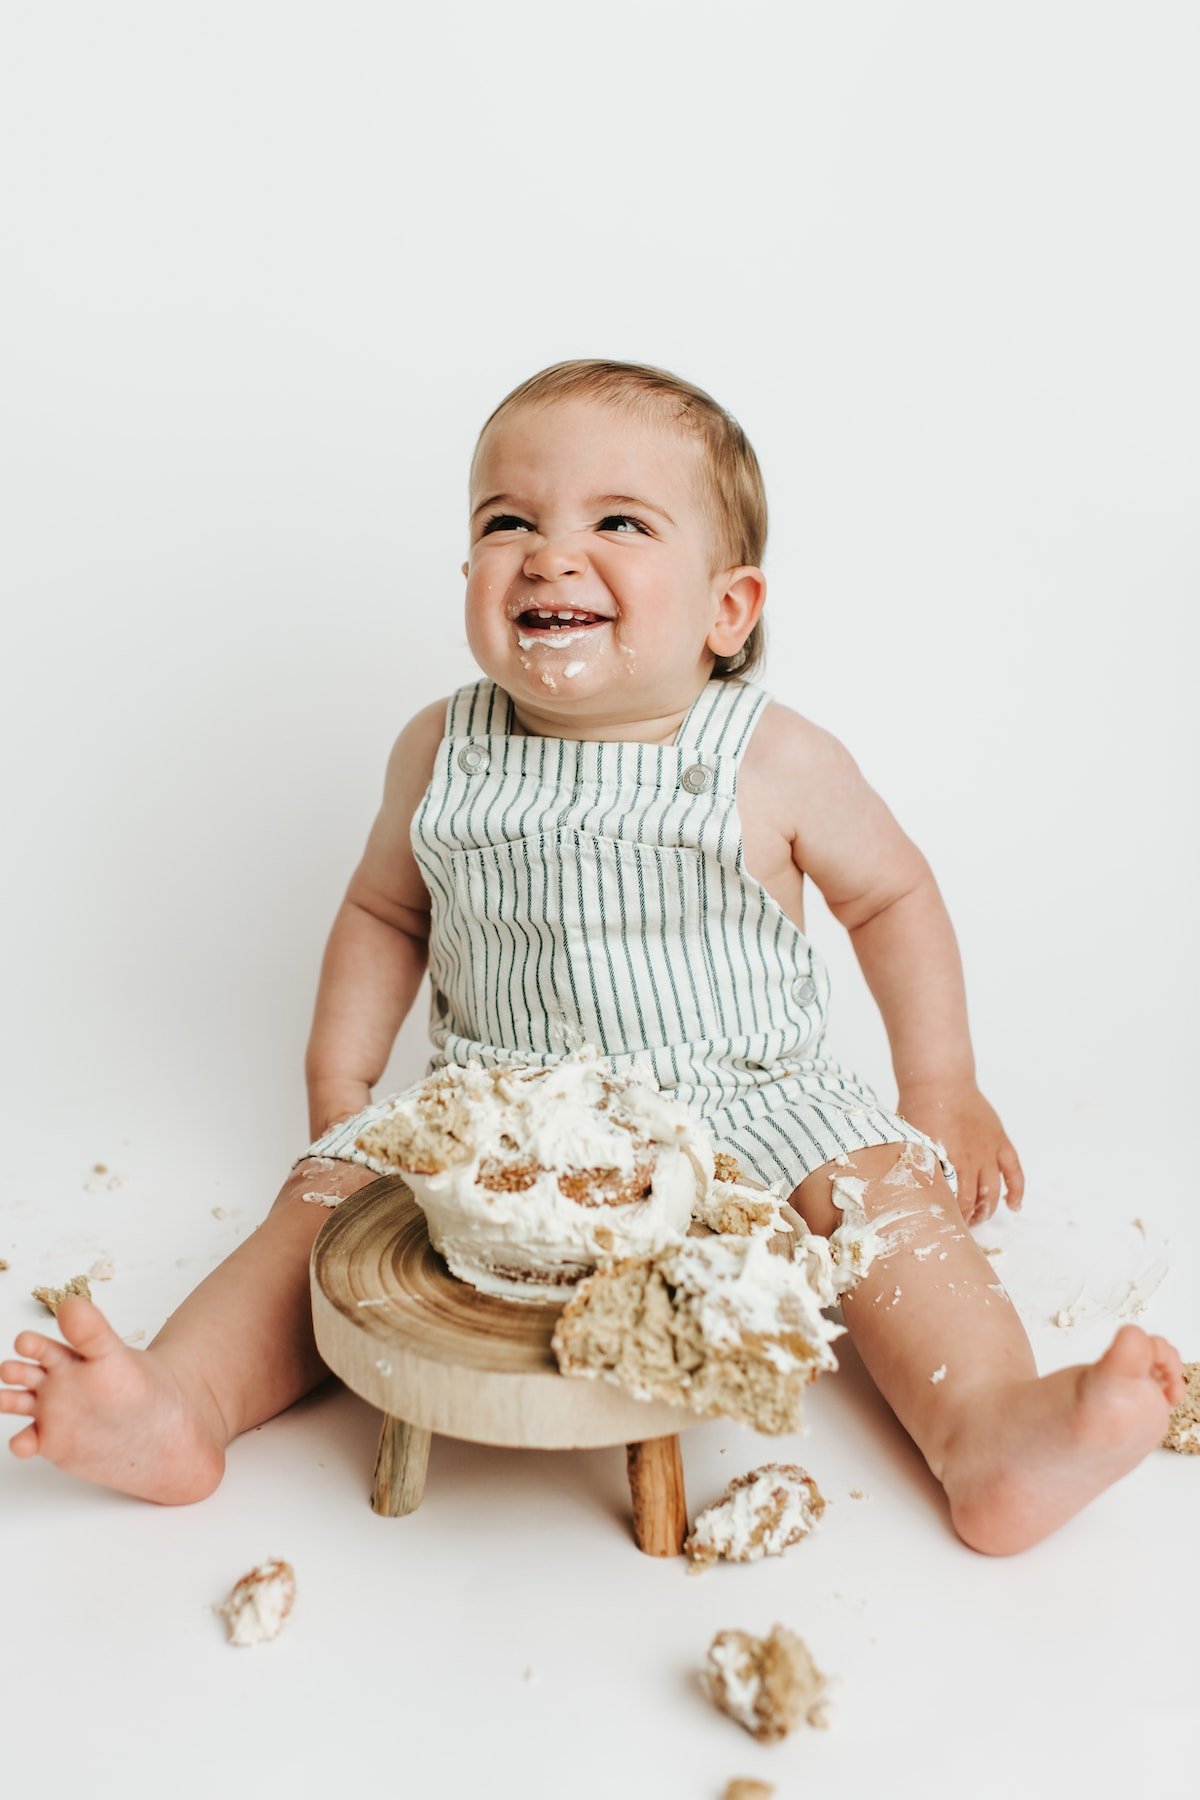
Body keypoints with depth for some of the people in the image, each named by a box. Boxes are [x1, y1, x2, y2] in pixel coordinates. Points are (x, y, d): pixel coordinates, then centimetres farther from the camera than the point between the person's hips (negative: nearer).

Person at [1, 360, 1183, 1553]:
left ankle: (989, 1429, -31)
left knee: (880, 1184, -25)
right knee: (329, 1191, -14)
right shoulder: (442, 754, -3)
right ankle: (181, 1402, -15)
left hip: (743, 1102, -2)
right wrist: (338, 1080, 6)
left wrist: (940, 1092, 5)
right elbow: (384, 911, 13)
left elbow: (891, 894, 5)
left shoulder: (775, 763, -9)